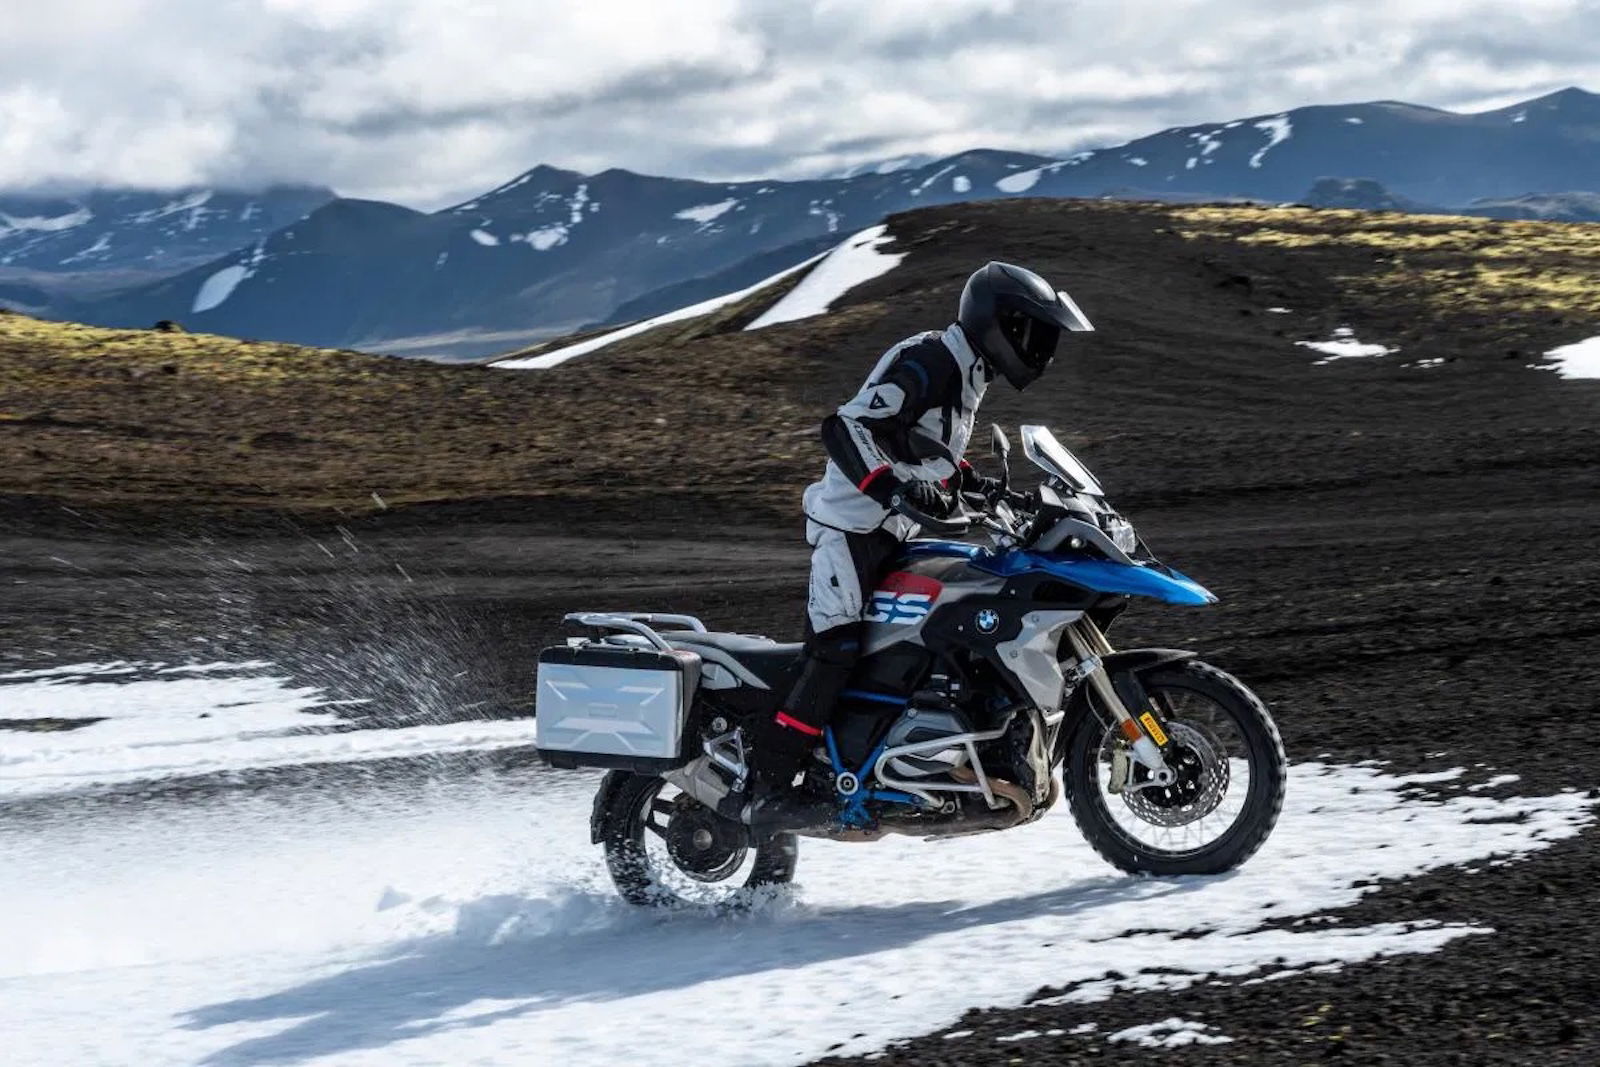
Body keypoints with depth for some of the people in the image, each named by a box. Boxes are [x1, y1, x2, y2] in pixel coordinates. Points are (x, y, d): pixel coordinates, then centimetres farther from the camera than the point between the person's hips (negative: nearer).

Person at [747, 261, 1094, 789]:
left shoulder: (966, 374, 13)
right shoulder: (927, 363, -18)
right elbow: (844, 427, -27)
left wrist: (974, 483, 16)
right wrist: (894, 488, -38)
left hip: (890, 532, 10)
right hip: (849, 526, -10)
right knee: (837, 647, -20)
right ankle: (760, 780, -22)